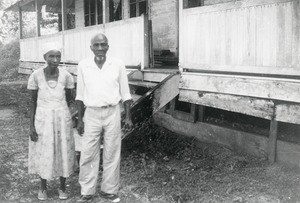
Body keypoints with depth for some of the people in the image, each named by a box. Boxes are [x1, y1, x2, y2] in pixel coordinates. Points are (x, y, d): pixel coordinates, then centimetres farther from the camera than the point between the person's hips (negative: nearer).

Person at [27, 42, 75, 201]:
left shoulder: (66, 76, -9)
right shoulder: (36, 75, -10)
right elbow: (33, 101, -3)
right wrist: (31, 125, -4)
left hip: (62, 119, 1)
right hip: (43, 120, 0)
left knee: (63, 152, 9)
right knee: (43, 152, 8)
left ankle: (62, 186, 27)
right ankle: (43, 186, 29)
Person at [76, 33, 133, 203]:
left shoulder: (118, 65, -4)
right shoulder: (83, 66, -1)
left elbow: (125, 93, 3)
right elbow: (80, 95, 5)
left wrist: (128, 117, 0)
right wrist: (80, 120, 5)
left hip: (112, 113, 0)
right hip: (92, 114, 1)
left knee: (112, 154, 6)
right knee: (88, 155, 3)